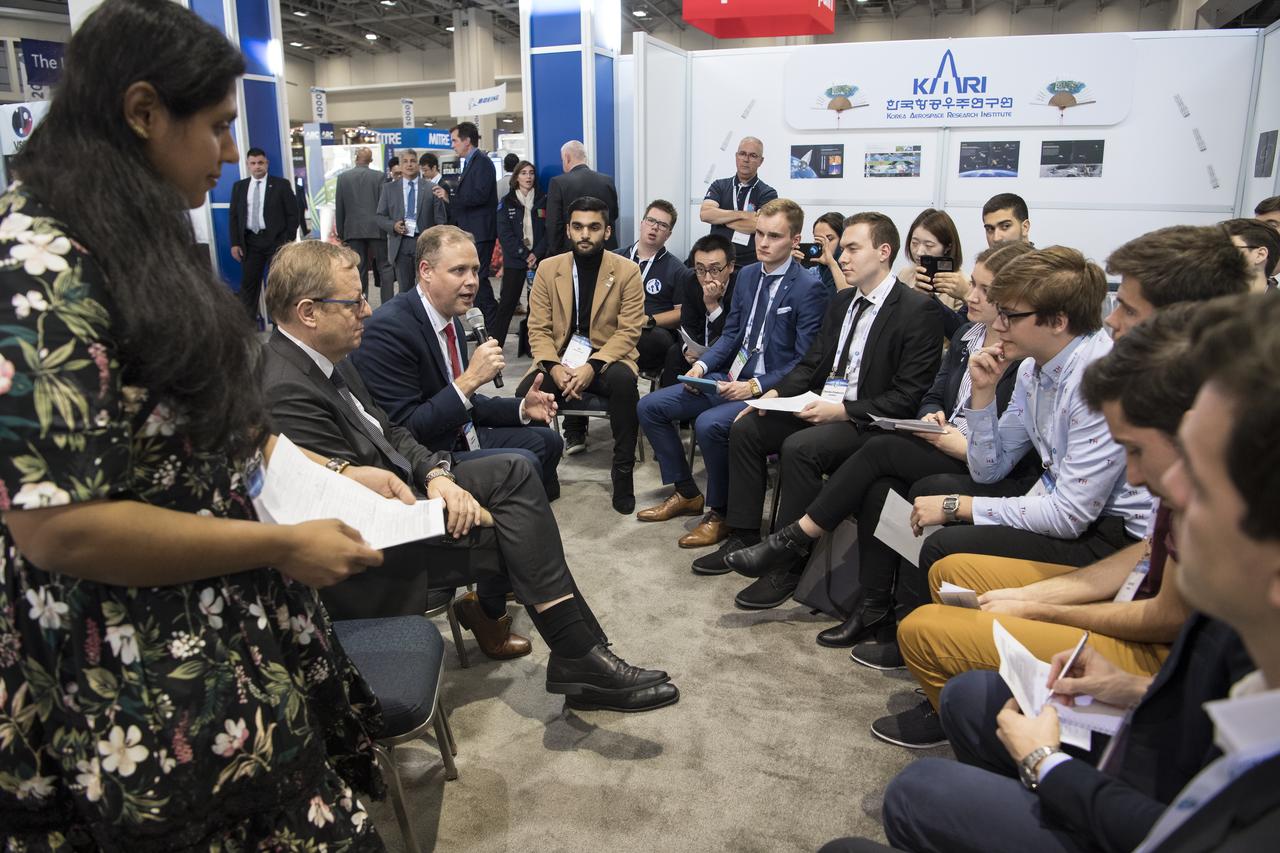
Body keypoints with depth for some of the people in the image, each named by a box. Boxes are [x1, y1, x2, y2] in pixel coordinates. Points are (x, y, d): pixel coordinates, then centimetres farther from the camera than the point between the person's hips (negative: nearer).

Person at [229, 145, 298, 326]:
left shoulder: (281, 185, 1)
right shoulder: (239, 187, 11)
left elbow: (292, 214, -1)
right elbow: (234, 216, 11)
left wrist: (289, 241, -8)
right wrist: (235, 243, 2)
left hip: (276, 240, -3)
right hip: (250, 241, 3)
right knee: (248, 283, 4)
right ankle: (248, 323, 12)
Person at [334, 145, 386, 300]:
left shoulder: (342, 177, 3)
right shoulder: (378, 177, -4)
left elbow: (339, 207, 5)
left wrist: (341, 232, 13)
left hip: (353, 230, 2)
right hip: (376, 228, -2)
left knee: (358, 269, 6)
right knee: (383, 267, 4)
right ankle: (388, 303, 0)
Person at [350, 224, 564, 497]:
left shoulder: (451, 320, 7)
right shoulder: (389, 328, -21)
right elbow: (403, 431, -23)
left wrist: (522, 408, 3)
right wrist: (471, 379, -26)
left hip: (459, 438, 10)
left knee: (547, 440, 11)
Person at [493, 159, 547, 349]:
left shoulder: (543, 200, 8)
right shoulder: (506, 202, 6)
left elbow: (549, 231, 2)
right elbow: (504, 233, -2)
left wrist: (536, 253, -11)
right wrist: (524, 255, -11)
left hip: (539, 259, 1)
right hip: (514, 261, -1)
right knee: (507, 302, -2)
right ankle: (495, 343, 3)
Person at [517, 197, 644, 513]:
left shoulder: (627, 271, -2)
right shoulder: (547, 268, 4)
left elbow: (629, 330, -7)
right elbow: (538, 329, 1)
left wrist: (592, 366, -23)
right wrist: (554, 367, -19)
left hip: (607, 359, -1)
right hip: (559, 359, 2)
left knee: (624, 381, -36)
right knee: (525, 395, -29)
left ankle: (623, 472, -20)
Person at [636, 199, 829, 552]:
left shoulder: (809, 289, -12)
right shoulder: (748, 275, 10)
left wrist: (754, 387, -23)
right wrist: (702, 364, -3)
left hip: (767, 389, -8)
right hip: (728, 377, 8)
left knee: (709, 424, -33)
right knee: (650, 407, 0)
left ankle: (719, 513, -8)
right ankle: (686, 493, 14)